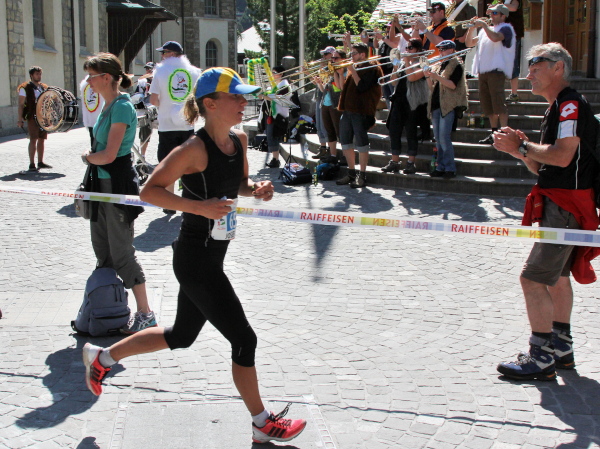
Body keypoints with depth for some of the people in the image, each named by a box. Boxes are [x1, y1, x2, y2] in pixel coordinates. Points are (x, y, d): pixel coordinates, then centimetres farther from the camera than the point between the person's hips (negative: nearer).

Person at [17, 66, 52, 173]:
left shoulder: (44, 87, 14)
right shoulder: (25, 88, -4)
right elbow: (21, 104, -6)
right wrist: (20, 119, -12)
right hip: (32, 117, -6)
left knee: (42, 139, 10)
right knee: (33, 140, -10)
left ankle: (40, 162, 19)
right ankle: (32, 165, -8)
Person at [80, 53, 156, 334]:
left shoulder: (122, 107, -18)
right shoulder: (108, 106, 11)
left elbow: (109, 155, -22)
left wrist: (87, 157, -5)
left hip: (118, 185, -10)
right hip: (102, 184, 10)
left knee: (121, 253, -3)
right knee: (102, 250, 15)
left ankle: (145, 314, 7)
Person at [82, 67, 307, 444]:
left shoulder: (239, 140, 4)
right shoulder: (195, 149, -20)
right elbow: (150, 191, -18)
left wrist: (257, 189, -3)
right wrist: (200, 207, -28)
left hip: (213, 254, 9)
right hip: (195, 259, -9)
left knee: (182, 336, 23)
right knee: (243, 339, 0)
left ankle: (103, 357, 41)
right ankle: (263, 425, 18)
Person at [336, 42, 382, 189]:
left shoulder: (371, 68, -6)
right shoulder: (355, 67, 19)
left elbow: (362, 87, -18)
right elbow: (343, 87, 18)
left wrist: (353, 71, -12)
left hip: (361, 111, -9)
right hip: (347, 109, 9)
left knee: (361, 143, -5)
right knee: (345, 142, 9)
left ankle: (362, 176, 0)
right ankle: (351, 173, 18)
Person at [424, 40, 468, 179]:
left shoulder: (456, 65, -1)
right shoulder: (438, 66, 18)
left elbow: (453, 85, -14)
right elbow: (432, 87, 15)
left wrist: (437, 76, -20)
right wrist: (428, 76, -2)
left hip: (448, 105, -7)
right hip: (436, 105, 7)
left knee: (444, 138, -14)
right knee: (438, 139, 6)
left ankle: (450, 168, -10)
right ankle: (441, 167, 10)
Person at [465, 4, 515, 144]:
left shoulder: (505, 28, 1)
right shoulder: (486, 30, 25)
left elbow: (495, 37, -20)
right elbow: (469, 43, 23)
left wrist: (483, 25, -14)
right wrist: (472, 28, 9)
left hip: (496, 70, -8)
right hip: (483, 70, 8)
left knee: (498, 103, -15)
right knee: (487, 104, 8)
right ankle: (494, 132, 13)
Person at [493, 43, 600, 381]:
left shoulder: (572, 103, -14)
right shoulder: (557, 108, 18)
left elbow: (562, 156, -26)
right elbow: (543, 167, 17)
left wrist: (523, 146, -12)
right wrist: (519, 149, 1)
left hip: (568, 205, -11)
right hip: (560, 204, 11)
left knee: (534, 278, -13)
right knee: (557, 275, 19)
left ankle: (542, 357, -7)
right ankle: (562, 348, 31)